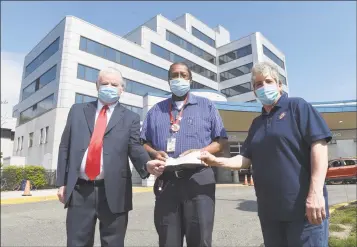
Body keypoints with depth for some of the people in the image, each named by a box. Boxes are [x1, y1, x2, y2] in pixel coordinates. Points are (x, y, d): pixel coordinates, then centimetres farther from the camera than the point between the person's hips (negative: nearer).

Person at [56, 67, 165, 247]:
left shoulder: (130, 118, 5)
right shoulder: (77, 111, 11)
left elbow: (135, 148, -5)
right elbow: (65, 147, 10)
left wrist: (147, 164, -27)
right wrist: (62, 182, 5)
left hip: (114, 192, -1)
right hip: (79, 191, 2)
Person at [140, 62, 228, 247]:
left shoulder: (206, 106, 9)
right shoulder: (156, 110, 15)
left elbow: (221, 140, 4)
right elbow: (144, 142, 14)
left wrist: (200, 152, -13)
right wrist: (154, 153, -8)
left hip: (199, 179, -2)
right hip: (166, 181, 2)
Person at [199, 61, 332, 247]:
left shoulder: (297, 106, -1)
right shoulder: (257, 123, 15)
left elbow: (319, 145, -11)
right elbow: (246, 159, 11)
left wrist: (315, 192, -20)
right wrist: (215, 161, -6)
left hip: (302, 206, -6)